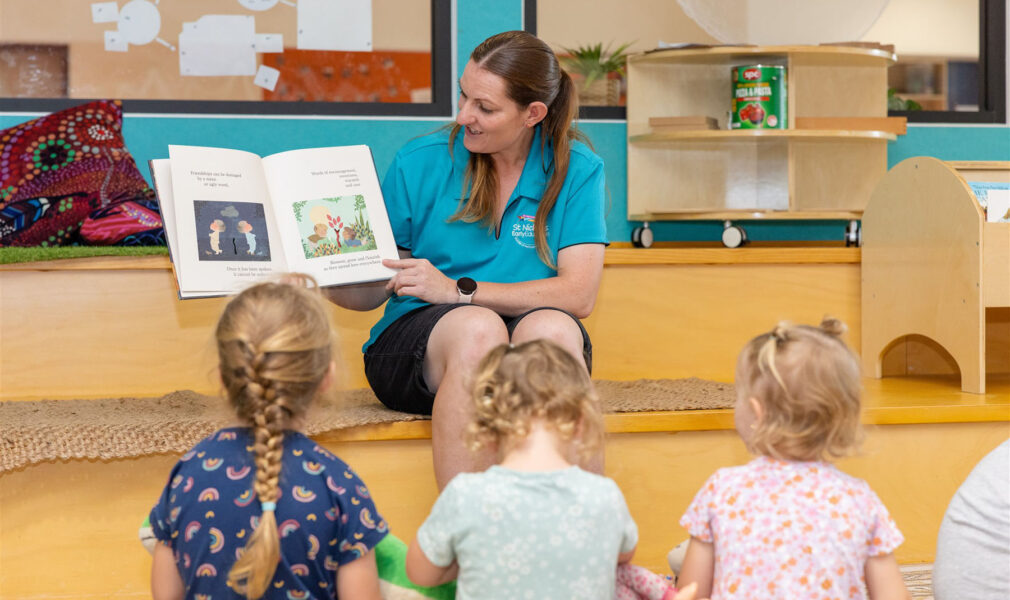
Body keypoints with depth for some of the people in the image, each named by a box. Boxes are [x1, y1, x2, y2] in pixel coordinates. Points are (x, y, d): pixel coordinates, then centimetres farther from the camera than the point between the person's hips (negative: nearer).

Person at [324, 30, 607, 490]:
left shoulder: (577, 170, 4)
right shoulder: (420, 163, 6)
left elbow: (579, 295, -7)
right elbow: (370, 291, 8)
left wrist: (459, 290, -14)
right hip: (413, 341, 0)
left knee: (552, 329, -35)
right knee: (477, 329, -35)